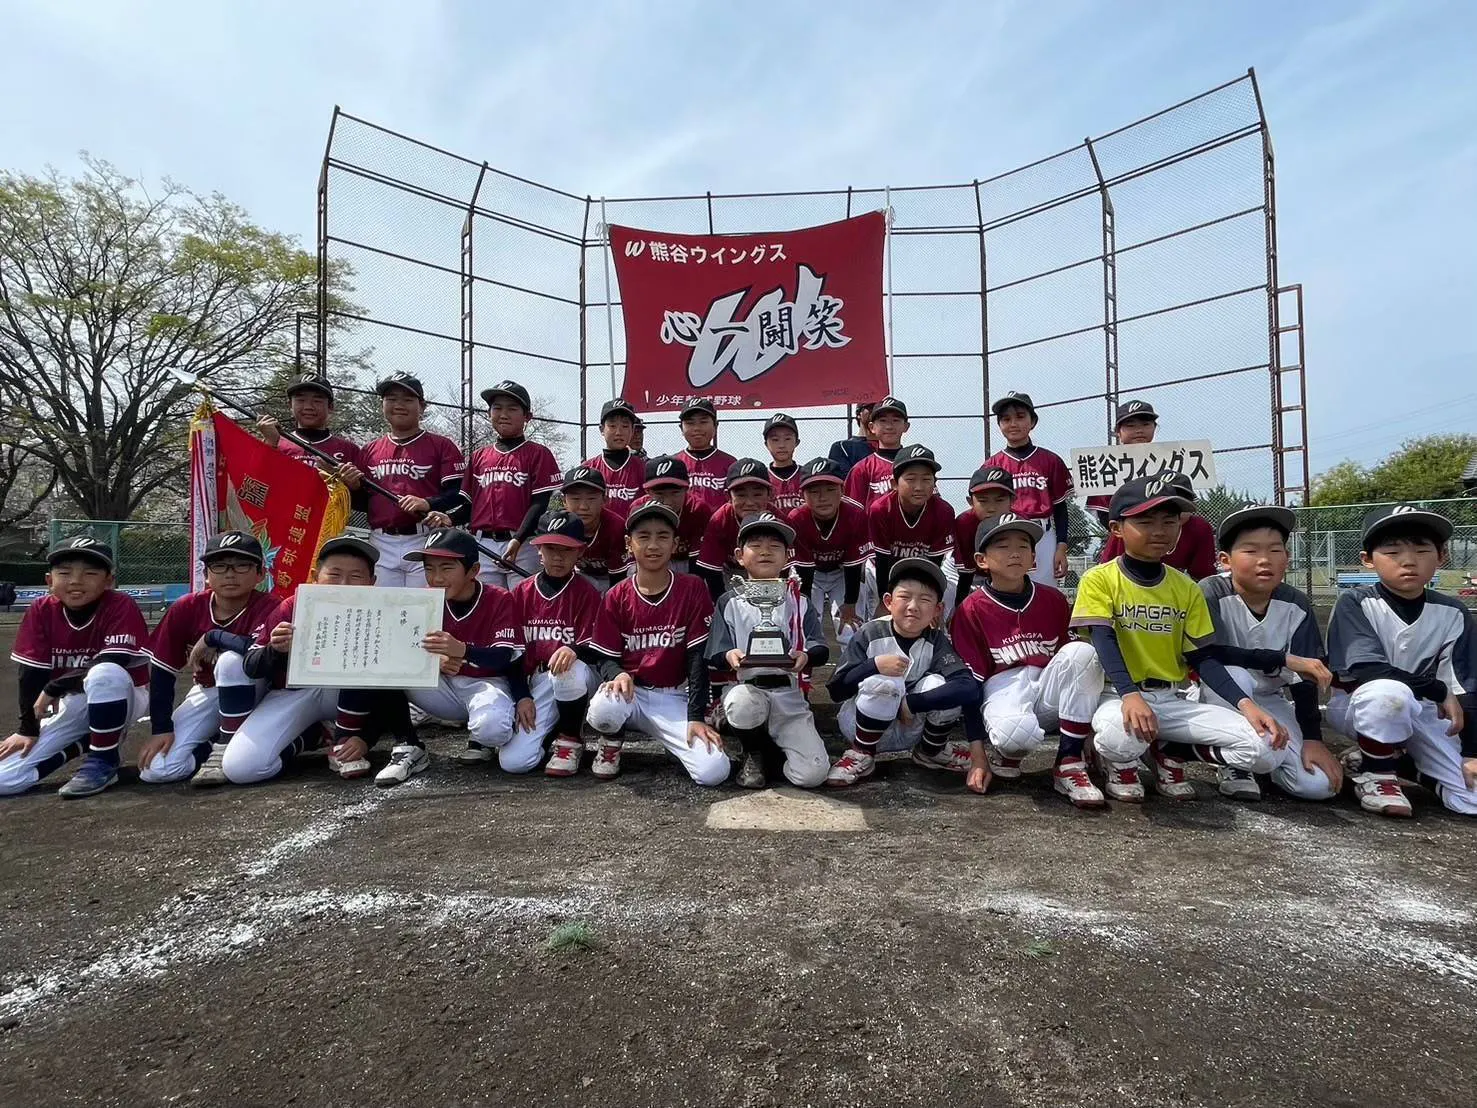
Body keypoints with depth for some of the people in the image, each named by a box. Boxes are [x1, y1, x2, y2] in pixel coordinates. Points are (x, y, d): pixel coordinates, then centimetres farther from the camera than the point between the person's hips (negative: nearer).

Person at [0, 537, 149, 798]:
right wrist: (28, 728, -6)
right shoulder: (41, 611, -6)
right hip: (71, 707, 4)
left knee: (105, 674, -39)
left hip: (120, 698, -4)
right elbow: (31, 672, -4)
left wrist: (54, 688, -20)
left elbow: (112, 665, -26)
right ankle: (85, 742, 14)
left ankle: (104, 760, -19)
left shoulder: (121, 606, -18)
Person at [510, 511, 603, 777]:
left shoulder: (587, 592, -6)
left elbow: (594, 650, -11)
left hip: (578, 677, -2)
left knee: (570, 668, -41)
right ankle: (550, 730, 20)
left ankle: (570, 740, -12)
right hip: (538, 681, 3)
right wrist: (522, 695, -3)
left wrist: (573, 650, -34)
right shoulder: (522, 592, 5)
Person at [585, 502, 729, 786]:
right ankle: (611, 742, 2)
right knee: (604, 708, -35)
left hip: (674, 698, -1)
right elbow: (607, 658, 1)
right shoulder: (616, 597, -1)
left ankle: (673, 741, 11)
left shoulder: (693, 589, -5)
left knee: (714, 772, -22)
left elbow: (698, 657, -8)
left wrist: (695, 717, -14)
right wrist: (618, 675, -24)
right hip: (630, 692, 2)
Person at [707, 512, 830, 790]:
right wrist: (729, 657, -25)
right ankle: (752, 753, -2)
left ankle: (775, 741, 17)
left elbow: (821, 649, -3)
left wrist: (806, 657, -26)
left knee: (812, 774, -18)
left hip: (789, 696, 0)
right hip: (747, 687, 0)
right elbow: (715, 657, -1)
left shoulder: (798, 602, 7)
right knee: (742, 702, -38)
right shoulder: (729, 603, 4)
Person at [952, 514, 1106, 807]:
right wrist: (977, 757, -11)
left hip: (1049, 690, 5)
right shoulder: (971, 610, -6)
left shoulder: (1053, 600, 6)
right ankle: (1002, 753, 2)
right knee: (1016, 731, -39)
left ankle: (1069, 765, -15)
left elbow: (1072, 658, 15)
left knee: (1084, 651, -24)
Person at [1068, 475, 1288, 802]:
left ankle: (1168, 752, 11)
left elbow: (1203, 658, 4)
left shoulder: (1187, 589, 7)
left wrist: (1246, 703, -12)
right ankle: (1120, 763, 0)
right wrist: (1130, 696, -36)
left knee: (1264, 748, -14)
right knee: (1122, 734, -40)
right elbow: (1104, 642, -19)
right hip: (1119, 695, -4)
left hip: (1174, 699, 5)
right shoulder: (1098, 580, -7)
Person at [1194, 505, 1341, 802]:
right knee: (1231, 674, -38)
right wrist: (1285, 659, -30)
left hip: (1268, 700, 3)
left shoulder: (1296, 606, -8)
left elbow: (1305, 676, -6)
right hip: (1217, 696, -3)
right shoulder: (1212, 593, -19)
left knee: (1319, 784, -15)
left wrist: (1313, 738, -14)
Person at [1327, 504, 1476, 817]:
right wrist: (1438, 691, -19)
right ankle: (1376, 772, -12)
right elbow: (1365, 669, -24)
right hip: (1360, 705, -4)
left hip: (1424, 711, 4)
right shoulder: (1355, 603, -15)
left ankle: (1407, 757, 19)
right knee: (1389, 691, -38)